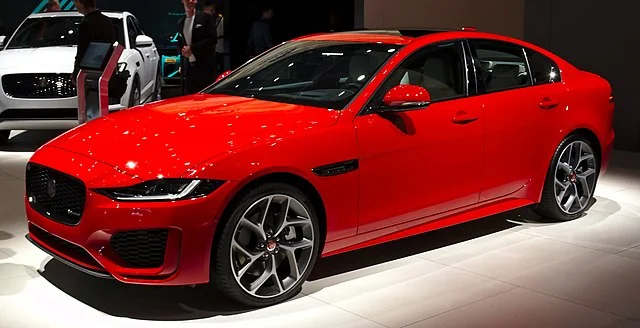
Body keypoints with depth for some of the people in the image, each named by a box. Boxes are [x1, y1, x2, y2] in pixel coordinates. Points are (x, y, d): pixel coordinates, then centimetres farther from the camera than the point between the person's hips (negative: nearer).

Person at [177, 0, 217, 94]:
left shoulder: (205, 18, -1)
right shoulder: (180, 23, 16)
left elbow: (212, 39, -10)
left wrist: (192, 48, -13)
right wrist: (182, 50, 0)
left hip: (205, 66, -5)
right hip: (188, 68, 5)